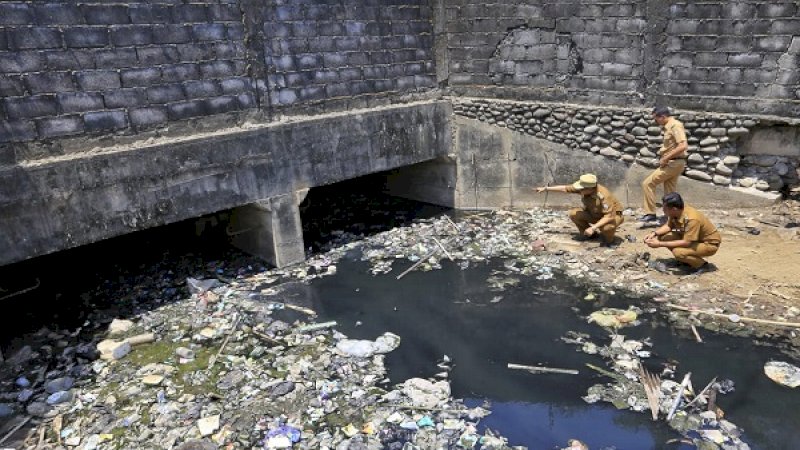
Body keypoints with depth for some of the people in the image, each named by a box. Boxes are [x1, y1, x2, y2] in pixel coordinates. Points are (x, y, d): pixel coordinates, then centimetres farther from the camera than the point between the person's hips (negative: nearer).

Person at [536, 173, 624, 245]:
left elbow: (609, 217, -40)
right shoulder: (583, 188, -19)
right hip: (594, 214, 6)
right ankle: (590, 234, 6)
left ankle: (609, 239, -2)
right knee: (573, 214, -14)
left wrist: (593, 228, -45)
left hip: (614, 215, -6)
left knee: (606, 227, -41)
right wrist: (546, 188, -4)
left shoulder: (603, 195, -38)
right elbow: (565, 188, -6)